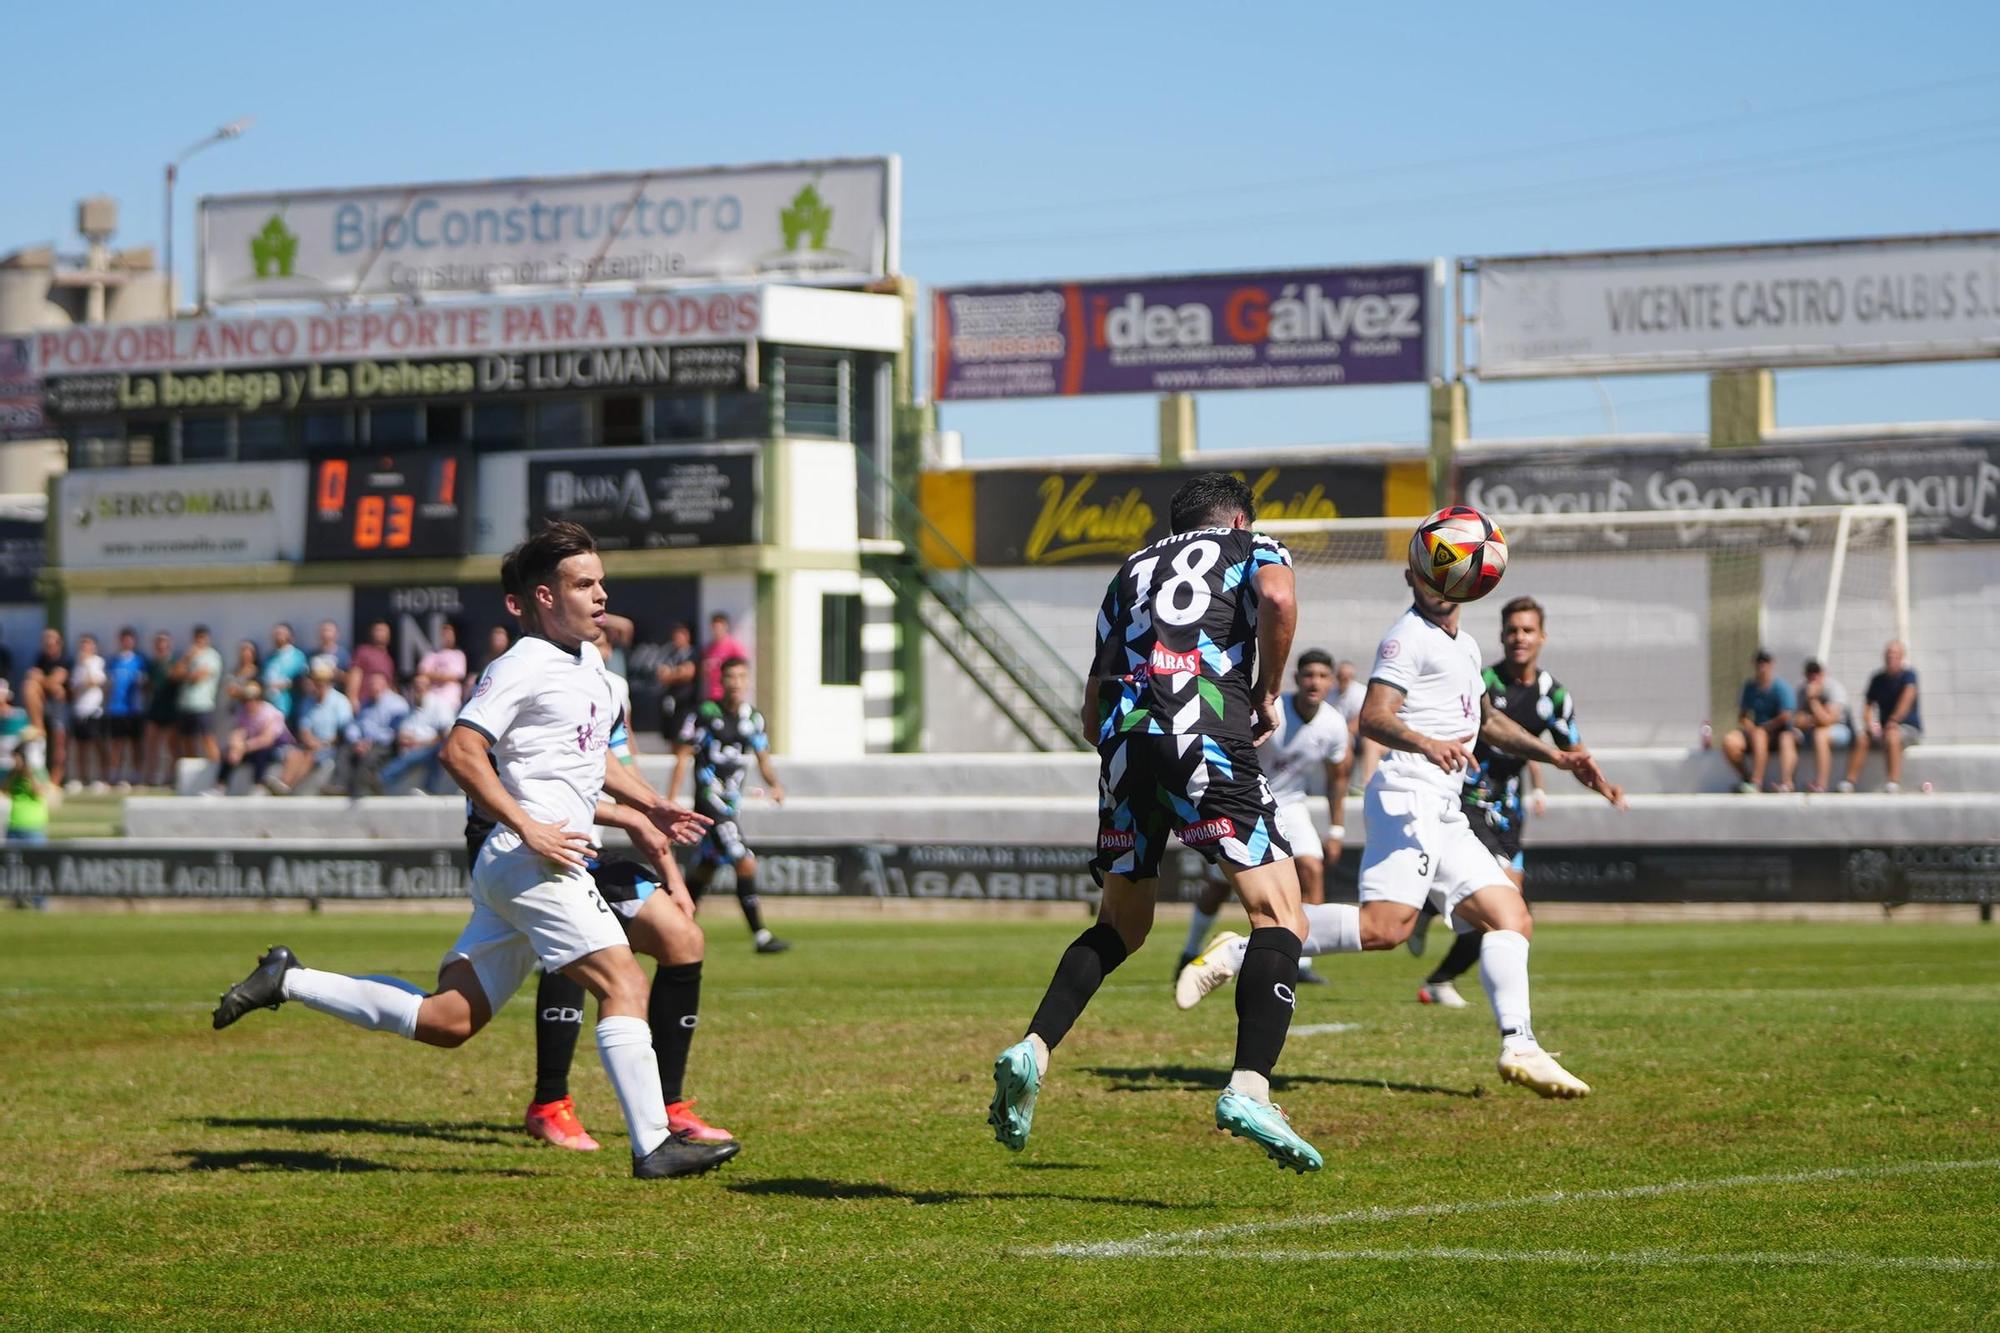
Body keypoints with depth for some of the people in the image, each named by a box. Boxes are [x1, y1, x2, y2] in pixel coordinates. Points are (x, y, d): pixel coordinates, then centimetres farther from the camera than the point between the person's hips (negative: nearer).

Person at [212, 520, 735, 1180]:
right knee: (623, 983, -14)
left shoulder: (589, 660, 19)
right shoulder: (523, 668, -10)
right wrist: (530, 829, -22)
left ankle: (290, 981, 15)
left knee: (447, 1020, 7)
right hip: (531, 862, -9)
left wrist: (649, 807, 24)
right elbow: (461, 752, -17)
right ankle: (653, 1146, -15)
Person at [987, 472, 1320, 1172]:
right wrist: (1268, 696, 4)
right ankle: (1248, 1089, -21)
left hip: (1123, 736, 5)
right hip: (1207, 735, -5)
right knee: (1280, 916, -4)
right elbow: (1278, 599, -8)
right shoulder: (1253, 547, 19)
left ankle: (1030, 1052, 4)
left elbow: (1093, 711, 27)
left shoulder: (1133, 569, 31)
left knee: (1119, 927, 22)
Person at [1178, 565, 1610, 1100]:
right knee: (1385, 926, -25)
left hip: (1446, 816, 10)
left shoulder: (1465, 646, 25)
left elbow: (1488, 720, 40)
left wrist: (1557, 757, 37)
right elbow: (1373, 716, -18)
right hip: (1408, 800, -10)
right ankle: (1240, 951, -21)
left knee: (1512, 919, 4)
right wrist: (1426, 744, -37)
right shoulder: (1409, 638, -5)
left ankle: (1519, 1049, -2)